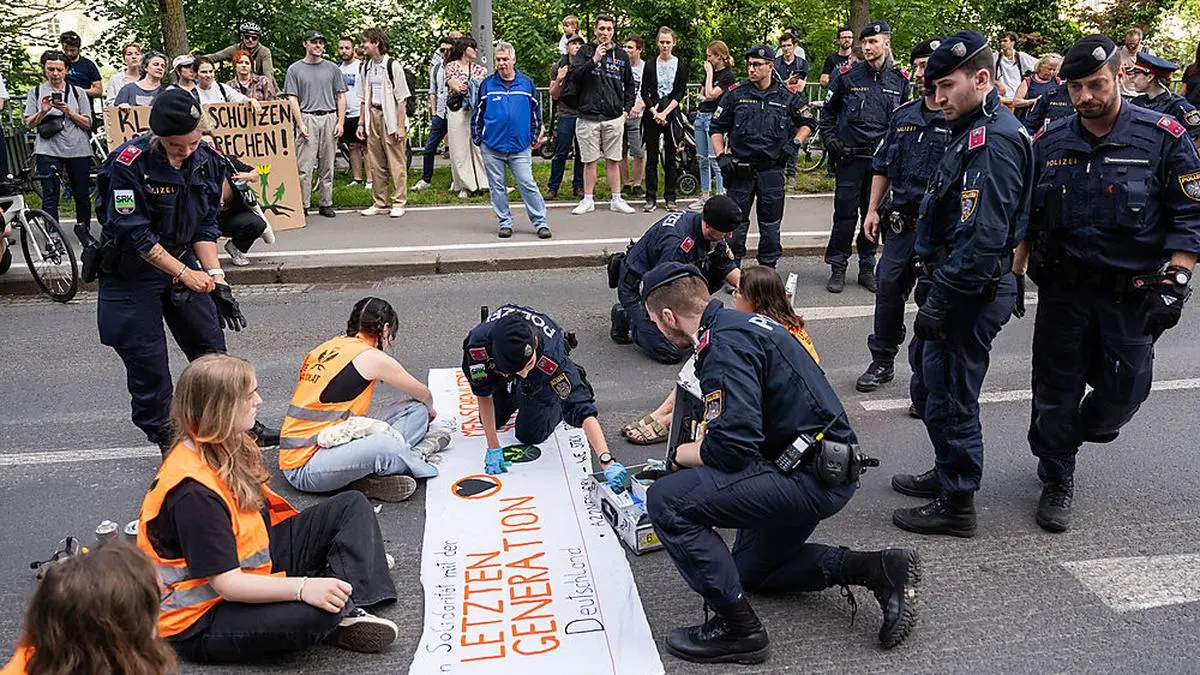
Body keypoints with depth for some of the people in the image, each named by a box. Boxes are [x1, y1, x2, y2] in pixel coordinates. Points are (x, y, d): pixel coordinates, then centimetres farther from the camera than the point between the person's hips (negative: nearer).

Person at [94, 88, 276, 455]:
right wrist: (184, 273, -21)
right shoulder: (130, 162, -22)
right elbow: (133, 232, -21)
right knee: (148, 364, 1)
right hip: (132, 273, -5)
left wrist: (216, 277, -10)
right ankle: (167, 439, 17)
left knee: (212, 348, 11)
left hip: (184, 262, 5)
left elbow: (206, 226, 0)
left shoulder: (206, 160, -5)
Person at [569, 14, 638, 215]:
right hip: (588, 117, -2)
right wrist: (594, 60, -19)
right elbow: (574, 76, -10)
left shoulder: (621, 55, 11)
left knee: (613, 160, 6)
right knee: (589, 160, 4)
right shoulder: (585, 51, 3)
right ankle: (588, 200, 13)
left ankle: (616, 200, 14)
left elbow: (630, 85, 20)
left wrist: (627, 108, 10)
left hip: (614, 117, 2)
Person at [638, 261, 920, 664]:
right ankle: (879, 568, 16)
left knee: (667, 501, -19)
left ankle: (737, 628, -8)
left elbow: (731, 446, -26)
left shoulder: (724, 345, -20)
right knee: (750, 570, 28)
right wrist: (705, 440, 27)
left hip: (811, 478, -11)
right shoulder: (741, 323, 11)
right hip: (829, 468, 11)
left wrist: (682, 454, -8)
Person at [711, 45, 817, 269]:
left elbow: (807, 123, 19)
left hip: (772, 169, 1)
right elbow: (716, 128, 8)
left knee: (770, 223, 8)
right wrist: (721, 156, -4)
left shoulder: (787, 96, 3)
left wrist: (795, 143, 4)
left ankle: (768, 267, 21)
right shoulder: (736, 93, 2)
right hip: (740, 169, -1)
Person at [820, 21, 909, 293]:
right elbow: (828, 111, 11)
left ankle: (867, 268, 20)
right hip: (850, 158, -2)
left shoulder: (900, 79, 6)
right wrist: (830, 139, -1)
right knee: (845, 215, -1)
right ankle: (838, 268, 9)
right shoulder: (847, 75, 0)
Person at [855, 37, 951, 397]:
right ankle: (882, 362, 25)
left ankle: (925, 381, 10)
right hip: (900, 222, 5)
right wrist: (874, 209, 14)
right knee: (888, 289, 8)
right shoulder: (903, 115, 13)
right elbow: (882, 167, 20)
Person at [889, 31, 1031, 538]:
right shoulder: (977, 131, 14)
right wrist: (930, 276, 20)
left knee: (949, 397, -1)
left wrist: (940, 301, -23)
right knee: (938, 380, 21)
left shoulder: (993, 141, -20)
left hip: (973, 292, -10)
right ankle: (948, 475, 36)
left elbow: (983, 239, -27)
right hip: (962, 285, 10)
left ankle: (957, 506, 12)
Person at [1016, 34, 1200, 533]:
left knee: (1124, 389, 4)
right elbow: (1027, 216, 10)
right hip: (1062, 288, 2)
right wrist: (1014, 276, 5)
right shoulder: (1050, 143, 3)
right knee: (1056, 390, 6)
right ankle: (1057, 483, 23)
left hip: (1131, 292, -2)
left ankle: (1079, 433, 38)